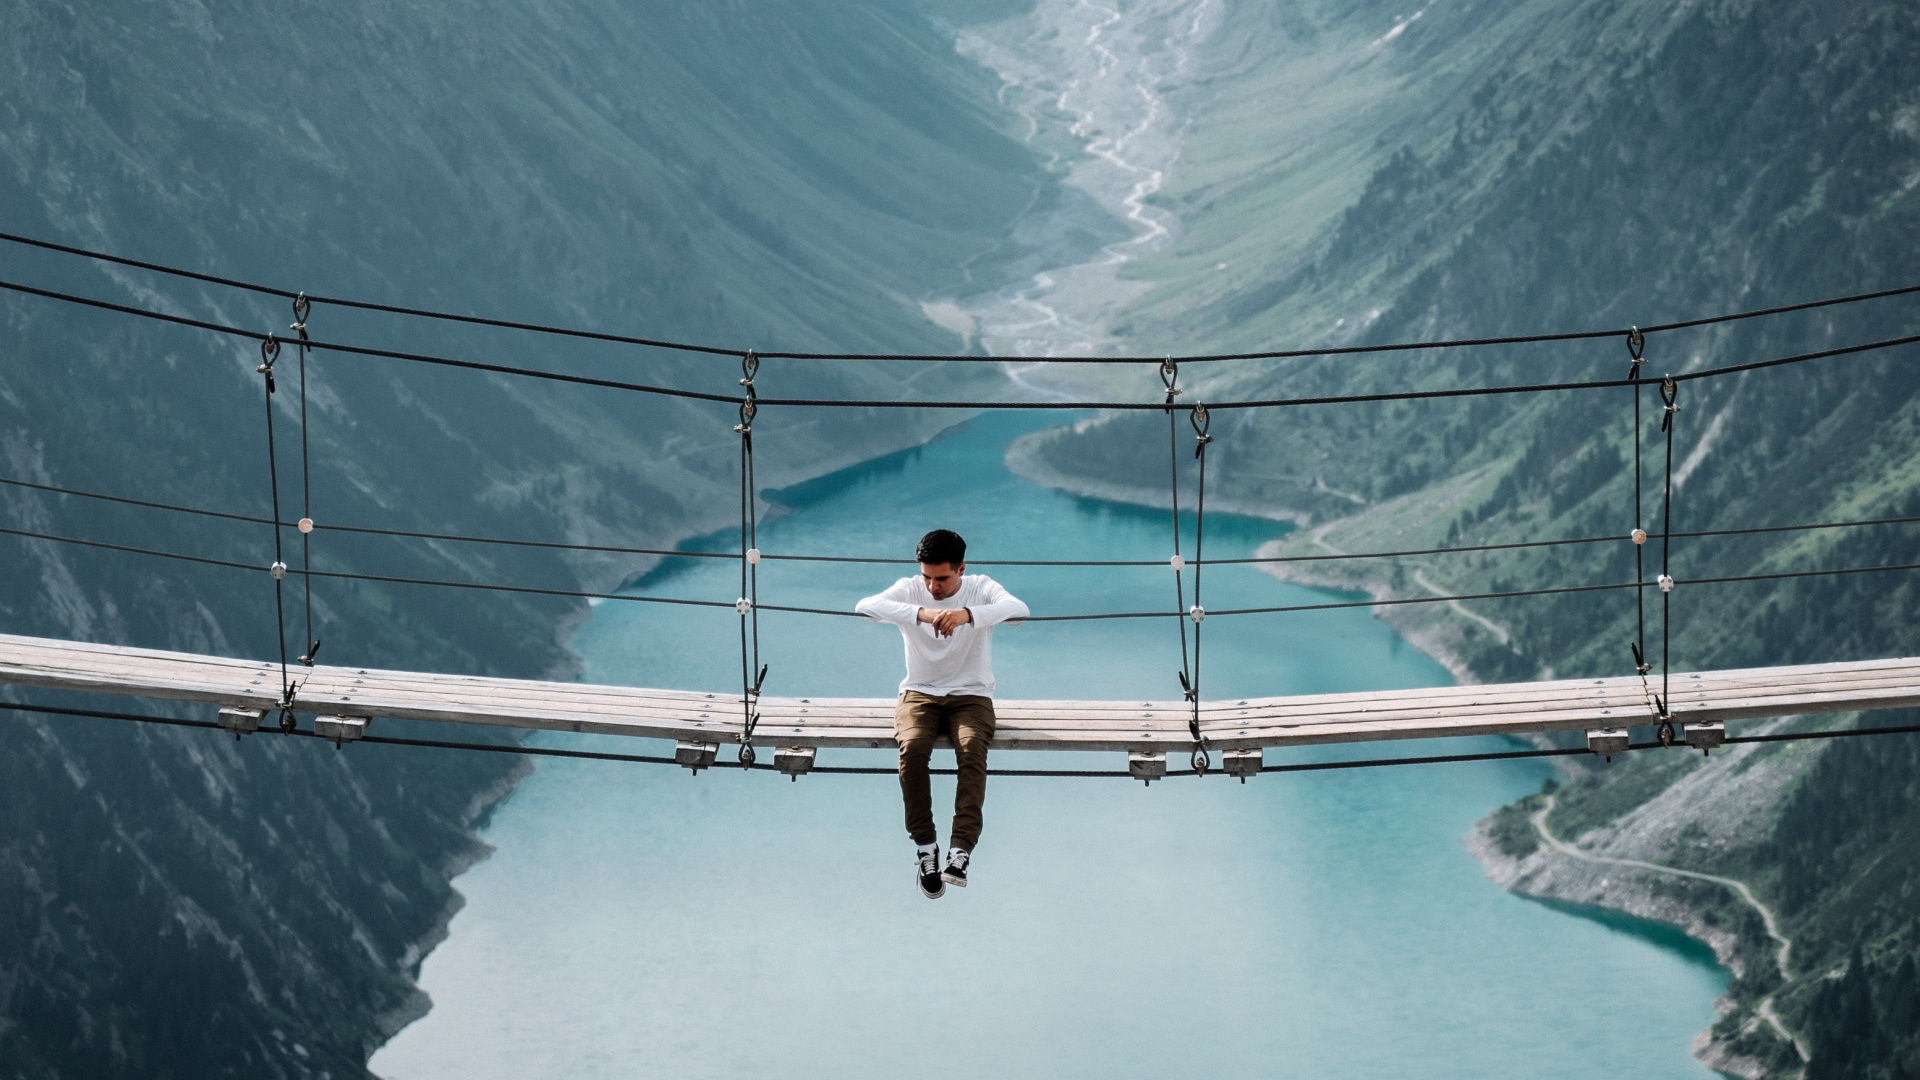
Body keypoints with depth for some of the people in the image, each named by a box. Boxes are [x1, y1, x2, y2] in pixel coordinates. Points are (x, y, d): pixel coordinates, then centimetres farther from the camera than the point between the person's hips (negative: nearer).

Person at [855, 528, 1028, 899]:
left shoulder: (981, 589, -5)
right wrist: (920, 613, -42)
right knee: (912, 747, -31)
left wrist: (968, 614, -46)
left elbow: (1019, 609, -27)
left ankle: (960, 849, -35)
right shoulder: (909, 590, -3)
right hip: (920, 694, 1)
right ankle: (925, 846, -21)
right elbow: (865, 606, -25)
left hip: (971, 696, -1)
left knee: (972, 748, -32)